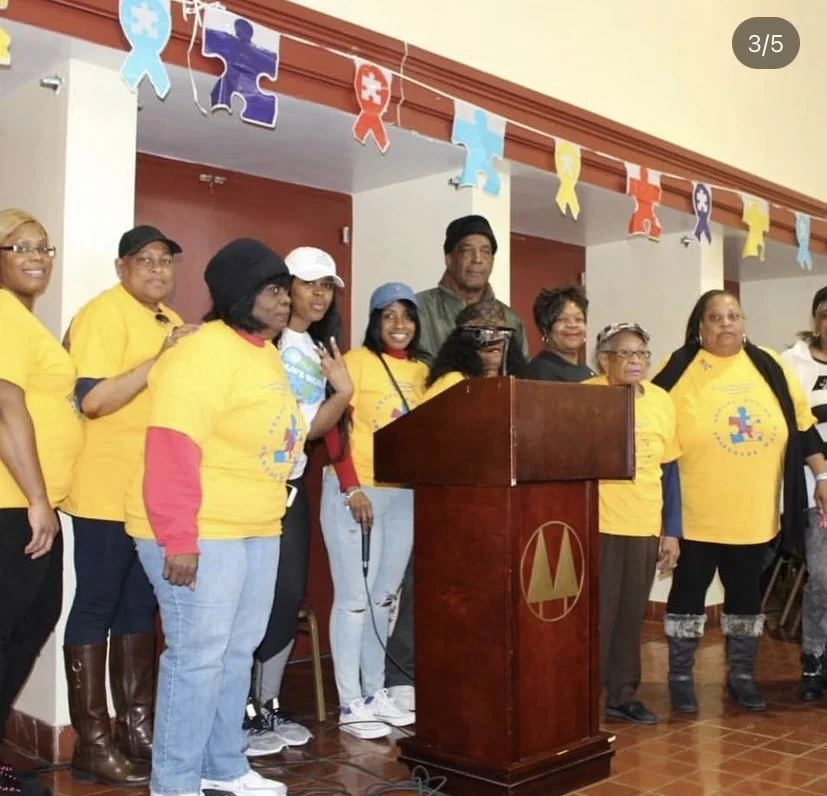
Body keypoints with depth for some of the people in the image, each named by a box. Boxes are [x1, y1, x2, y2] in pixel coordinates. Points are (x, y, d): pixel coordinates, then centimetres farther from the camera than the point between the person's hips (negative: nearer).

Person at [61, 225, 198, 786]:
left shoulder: (172, 321, 16)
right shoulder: (102, 314, -10)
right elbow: (91, 401, -21)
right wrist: (160, 359, -23)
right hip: (108, 493, -8)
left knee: (140, 608, 14)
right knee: (96, 608, 1)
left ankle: (137, 726, 25)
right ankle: (93, 742, 10)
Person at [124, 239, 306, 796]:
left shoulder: (266, 352, 13)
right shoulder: (203, 354, -18)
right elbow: (172, 452, -24)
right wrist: (178, 541, -26)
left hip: (259, 530, 10)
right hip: (201, 534, -9)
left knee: (238, 651, 16)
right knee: (198, 656, -3)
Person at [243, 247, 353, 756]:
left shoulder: (324, 350, 16)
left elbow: (316, 427, 10)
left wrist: (342, 394, -5)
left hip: (294, 482, 7)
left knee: (289, 595, 9)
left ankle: (268, 708, 21)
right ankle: (239, 714, 6)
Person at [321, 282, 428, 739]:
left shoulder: (421, 371, 11)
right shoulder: (357, 361, -7)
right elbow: (333, 428, -11)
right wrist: (352, 488, -16)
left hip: (404, 495, 6)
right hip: (355, 493, -6)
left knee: (383, 597, 14)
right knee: (354, 598, -1)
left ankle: (376, 693, 25)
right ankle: (350, 705, 8)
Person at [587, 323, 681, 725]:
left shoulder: (661, 400, 7)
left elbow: (669, 469, 11)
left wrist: (671, 531, 9)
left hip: (646, 526, 5)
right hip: (597, 525, -5)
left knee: (632, 614, 12)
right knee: (596, 613, 1)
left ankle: (622, 694, 26)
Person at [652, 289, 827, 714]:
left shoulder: (769, 367, 3)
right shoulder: (680, 372, -7)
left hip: (754, 513, 3)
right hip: (697, 515, -3)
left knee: (746, 593, 14)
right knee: (689, 591, 6)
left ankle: (742, 675, 30)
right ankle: (680, 677, 19)